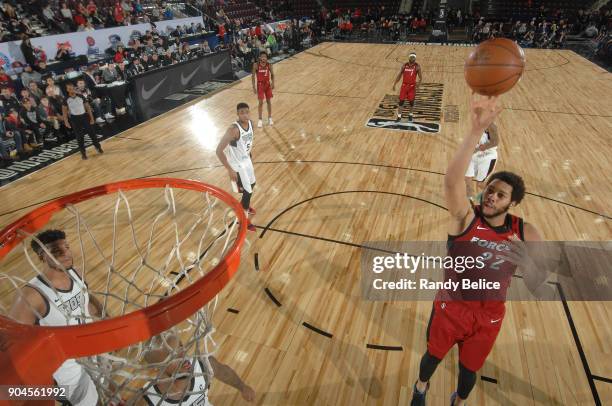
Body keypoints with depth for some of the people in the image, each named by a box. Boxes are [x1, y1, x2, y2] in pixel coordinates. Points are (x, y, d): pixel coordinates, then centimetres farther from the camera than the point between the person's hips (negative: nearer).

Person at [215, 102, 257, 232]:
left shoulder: (250, 123, -7)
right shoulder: (233, 129, -31)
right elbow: (219, 150, -31)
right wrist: (230, 170, -30)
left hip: (246, 160, 8)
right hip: (237, 165, -8)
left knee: (252, 184, 25)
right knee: (247, 191, -2)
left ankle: (245, 206, 54)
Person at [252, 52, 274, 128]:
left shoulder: (269, 65, -7)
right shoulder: (256, 65, -13)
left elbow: (272, 74, 5)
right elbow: (253, 76, -7)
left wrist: (272, 83, -9)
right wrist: (254, 87, -10)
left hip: (267, 84, 2)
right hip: (260, 85, -2)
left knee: (269, 101, 9)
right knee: (261, 102, -2)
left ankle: (270, 118, 24)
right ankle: (260, 120, 10)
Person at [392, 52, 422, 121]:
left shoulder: (417, 66, -6)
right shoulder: (404, 65, 1)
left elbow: (420, 77, -4)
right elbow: (399, 75, 8)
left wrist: (418, 83, -23)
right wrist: (394, 84, 2)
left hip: (412, 86, -1)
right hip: (404, 85, 2)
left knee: (411, 101, 5)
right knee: (401, 101, -2)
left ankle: (410, 114, 28)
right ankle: (399, 116, 4)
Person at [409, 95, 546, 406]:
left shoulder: (525, 233, -16)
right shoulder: (465, 217, -25)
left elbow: (536, 287, -16)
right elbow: (452, 180, -45)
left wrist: (527, 265, -40)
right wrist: (477, 130, -56)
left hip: (488, 317, 2)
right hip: (450, 306, -2)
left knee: (469, 368, 25)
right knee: (434, 354, 24)